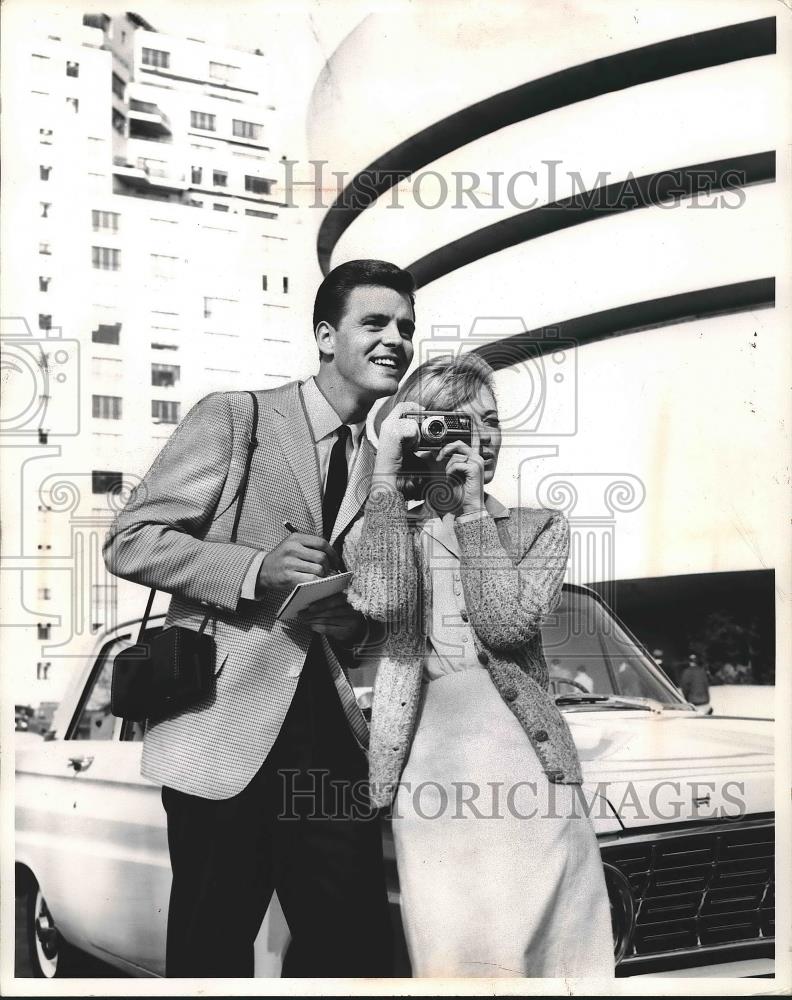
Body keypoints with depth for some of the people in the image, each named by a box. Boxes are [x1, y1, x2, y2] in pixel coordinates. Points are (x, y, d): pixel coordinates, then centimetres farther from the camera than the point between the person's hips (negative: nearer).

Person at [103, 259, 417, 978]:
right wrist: (255, 566, -18)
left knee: (355, 945, 5)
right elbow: (129, 543, -5)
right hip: (226, 725, -4)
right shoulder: (233, 416, -1)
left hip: (331, 726, 5)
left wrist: (358, 613, -1)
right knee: (212, 952, 4)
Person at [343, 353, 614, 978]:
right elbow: (381, 600, -11)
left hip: (527, 756, 1)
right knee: (453, 957, -4)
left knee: (550, 951, -1)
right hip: (428, 765, -1)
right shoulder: (382, 528, 12)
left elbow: (508, 624, -4)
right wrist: (386, 472, -5)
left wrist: (472, 506, -3)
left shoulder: (540, 527, 13)